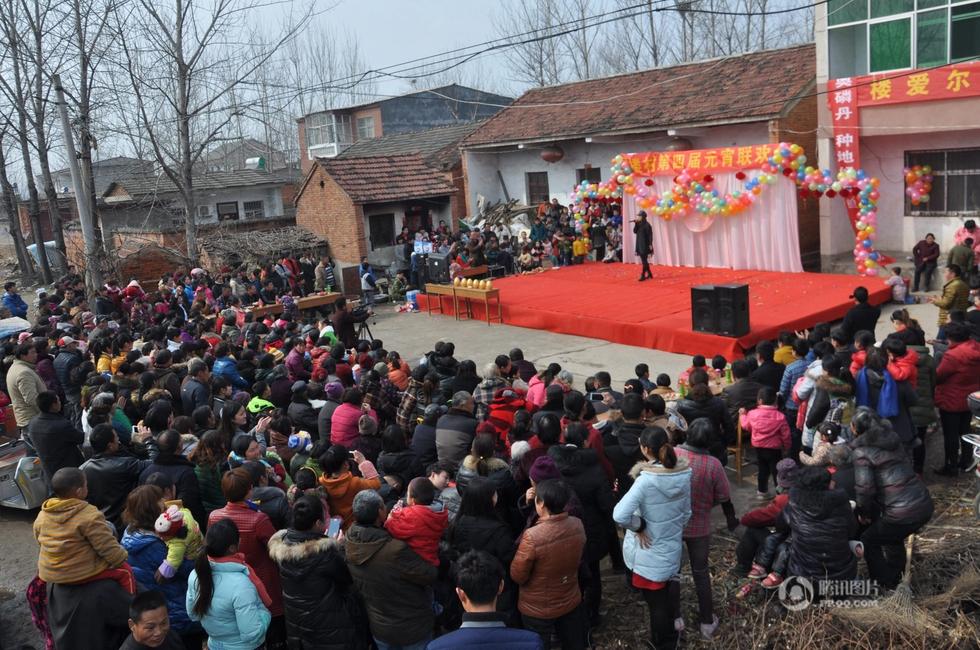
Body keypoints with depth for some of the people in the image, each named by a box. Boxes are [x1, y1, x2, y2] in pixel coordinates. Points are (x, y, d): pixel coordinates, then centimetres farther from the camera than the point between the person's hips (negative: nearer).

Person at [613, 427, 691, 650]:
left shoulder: (646, 480, -28)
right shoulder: (684, 474, -9)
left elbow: (619, 515, -36)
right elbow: (686, 512, 5)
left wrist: (639, 526, -18)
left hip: (648, 554, -5)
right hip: (672, 550, 5)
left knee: (656, 603, 16)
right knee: (665, 598, 25)